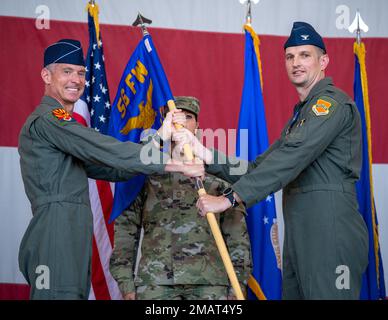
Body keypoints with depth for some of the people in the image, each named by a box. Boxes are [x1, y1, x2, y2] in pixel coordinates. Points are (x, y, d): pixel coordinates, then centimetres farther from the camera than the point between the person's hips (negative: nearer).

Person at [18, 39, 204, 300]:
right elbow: (106, 150, -16)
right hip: (56, 236, -10)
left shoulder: (63, 126, 27)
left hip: (73, 237, 10)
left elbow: (102, 167, 22)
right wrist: (176, 165, -15)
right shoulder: (47, 119, -7)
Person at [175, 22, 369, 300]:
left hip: (331, 235, -9)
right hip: (299, 236, 9)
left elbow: (291, 157, -21)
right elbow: (259, 167, 16)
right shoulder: (301, 115, 24)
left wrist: (230, 198, -22)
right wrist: (207, 156, 1)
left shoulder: (332, 102, -8)